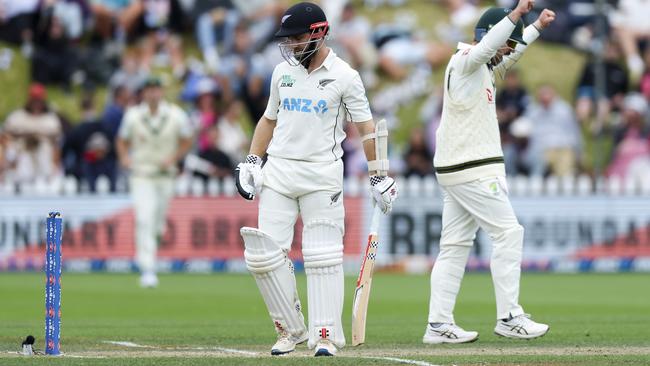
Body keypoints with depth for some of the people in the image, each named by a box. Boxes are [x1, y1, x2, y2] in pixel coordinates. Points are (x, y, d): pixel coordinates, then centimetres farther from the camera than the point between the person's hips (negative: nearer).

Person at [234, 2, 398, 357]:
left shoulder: (344, 76, -4)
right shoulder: (282, 72, 10)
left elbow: (365, 127, -1)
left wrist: (378, 177, -4)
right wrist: (251, 161, 10)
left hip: (322, 173, -4)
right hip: (278, 171, 4)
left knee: (323, 256, -5)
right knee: (264, 253, -4)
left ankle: (325, 334, 0)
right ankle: (290, 329, 8)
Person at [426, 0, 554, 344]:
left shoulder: (482, 66, 17)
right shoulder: (465, 60, -12)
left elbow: (509, 54, 36)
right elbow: (484, 48, -33)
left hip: (455, 171, 10)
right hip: (473, 170, -10)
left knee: (455, 244, 7)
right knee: (508, 233, -7)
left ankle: (439, 325, 5)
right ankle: (509, 317, -6)